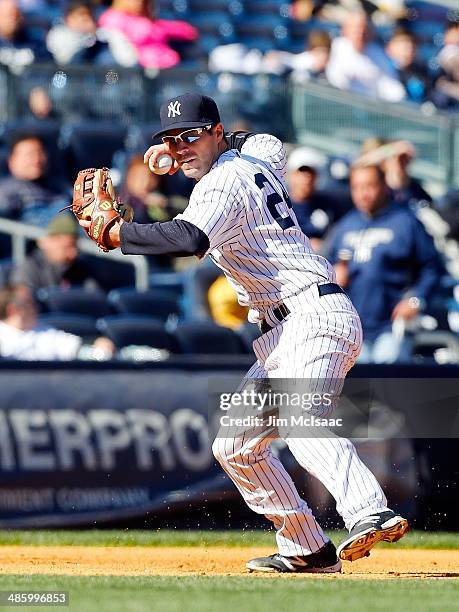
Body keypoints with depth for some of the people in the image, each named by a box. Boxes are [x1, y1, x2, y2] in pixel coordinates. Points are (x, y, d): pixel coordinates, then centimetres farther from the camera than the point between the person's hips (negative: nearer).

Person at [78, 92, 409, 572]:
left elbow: (190, 240, -29)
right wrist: (178, 148, 40)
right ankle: (306, 549, 12)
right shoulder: (257, 156, 18)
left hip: (314, 317, -11)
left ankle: (370, 514, -54)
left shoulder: (223, 180, -9)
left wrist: (115, 232, -22)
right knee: (235, 447, 14)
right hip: (282, 334, 11)